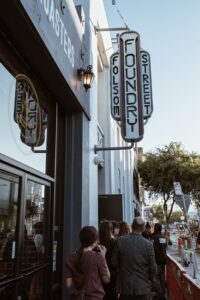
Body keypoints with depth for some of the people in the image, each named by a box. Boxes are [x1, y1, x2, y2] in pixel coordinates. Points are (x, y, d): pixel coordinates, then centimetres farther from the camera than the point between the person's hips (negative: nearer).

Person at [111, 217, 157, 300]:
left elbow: (114, 263, -4)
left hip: (125, 286, 1)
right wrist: (150, 282, 12)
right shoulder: (148, 244, -13)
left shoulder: (120, 241, -11)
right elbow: (153, 267, -7)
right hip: (142, 287, -1)